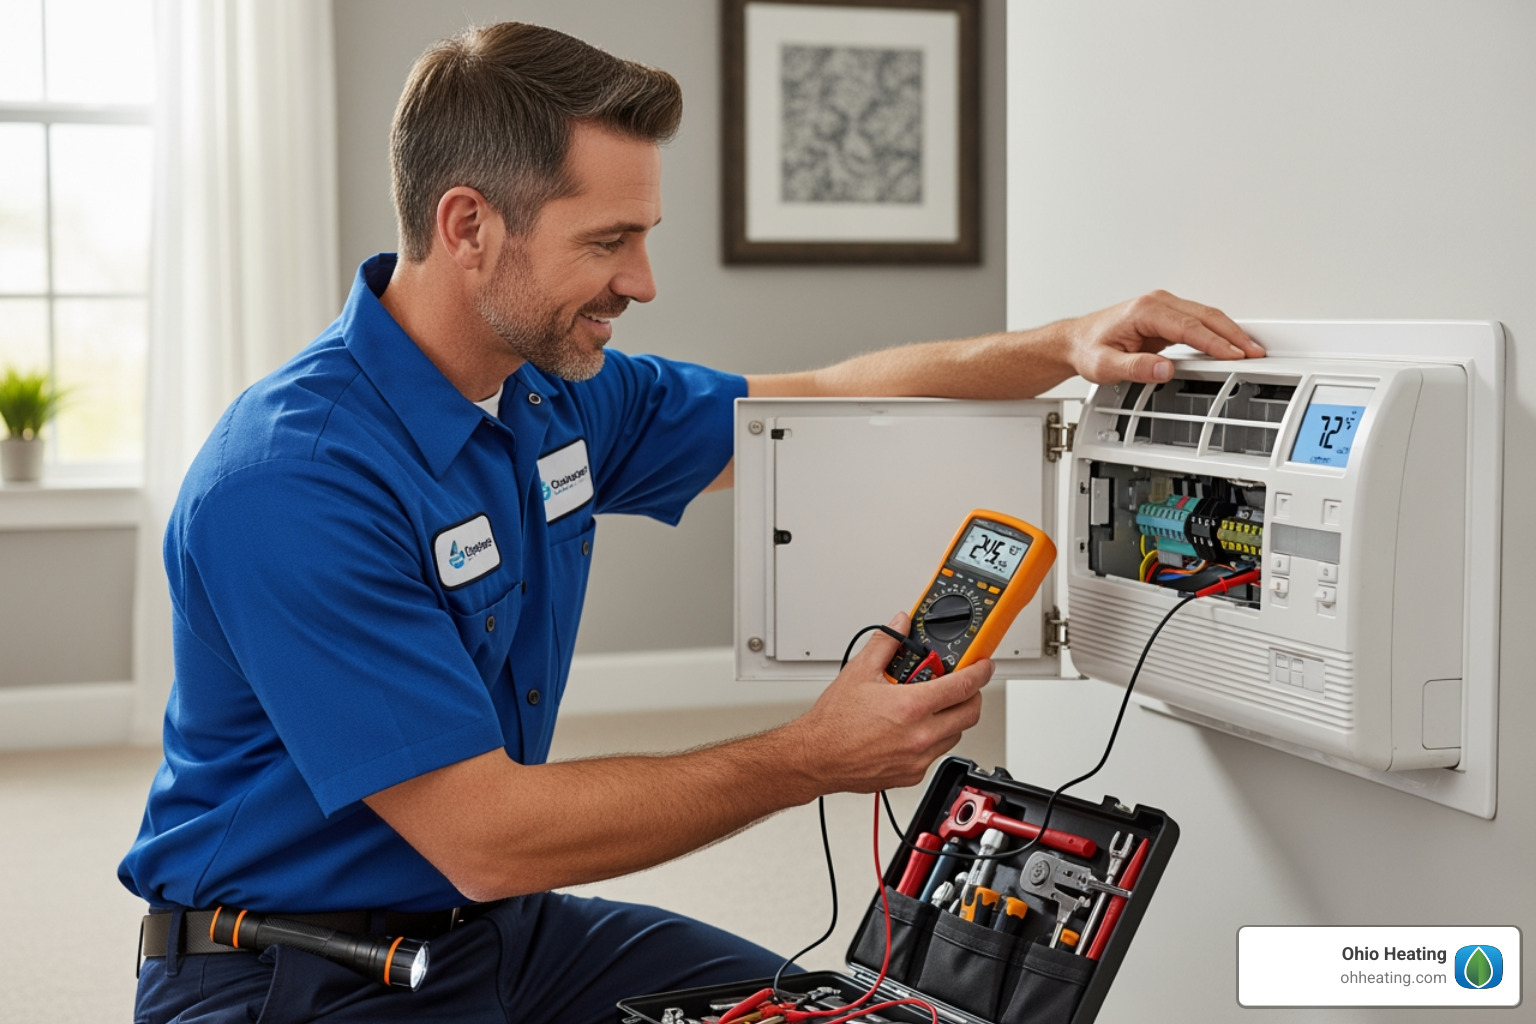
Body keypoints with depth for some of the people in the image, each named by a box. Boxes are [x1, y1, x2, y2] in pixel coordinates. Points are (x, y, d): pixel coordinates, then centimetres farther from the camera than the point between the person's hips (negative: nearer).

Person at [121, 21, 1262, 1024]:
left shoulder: (553, 393, 0)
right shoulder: (298, 482, -26)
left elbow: (822, 403, 13)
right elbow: (485, 837, -26)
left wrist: (1065, 347, 2)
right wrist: (814, 761, -22)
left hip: (501, 930, 8)